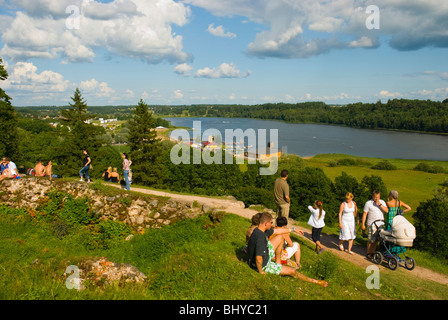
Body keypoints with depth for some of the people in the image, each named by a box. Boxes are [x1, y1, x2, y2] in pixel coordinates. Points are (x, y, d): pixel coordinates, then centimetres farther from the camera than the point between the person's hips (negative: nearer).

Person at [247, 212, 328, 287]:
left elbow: (277, 231, 9)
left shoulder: (260, 229, -6)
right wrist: (261, 271, -20)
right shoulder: (261, 237, -35)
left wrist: (292, 229, 14)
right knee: (292, 271, 2)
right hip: (263, 265, -9)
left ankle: (278, 263, 24)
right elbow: (258, 258, -39)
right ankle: (315, 281, 23)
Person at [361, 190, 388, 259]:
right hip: (372, 224, -4)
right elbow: (364, 214, -3)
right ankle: (368, 253, 11)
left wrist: (379, 204, -14)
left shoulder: (382, 202, 9)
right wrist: (363, 224, -6)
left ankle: (372, 252, 20)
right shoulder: (368, 203, -3)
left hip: (380, 224, 4)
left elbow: (386, 210, -5)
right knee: (371, 240, -2)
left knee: (376, 240, 8)